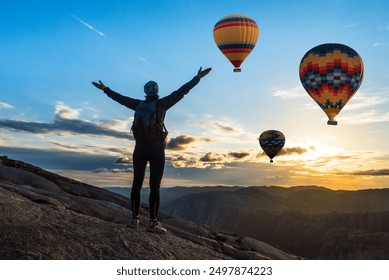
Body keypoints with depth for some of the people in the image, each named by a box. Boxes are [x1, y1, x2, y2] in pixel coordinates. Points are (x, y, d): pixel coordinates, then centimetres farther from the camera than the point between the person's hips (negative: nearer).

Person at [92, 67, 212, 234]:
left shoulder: (139, 104, 6)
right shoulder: (162, 104, -4)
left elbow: (120, 98, 17)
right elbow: (181, 92, -2)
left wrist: (105, 89, 32)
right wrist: (198, 77, 4)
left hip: (140, 149, 4)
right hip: (156, 150, -4)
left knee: (137, 184, 6)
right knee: (155, 186, -4)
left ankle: (135, 220, 7)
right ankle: (153, 223, -6)